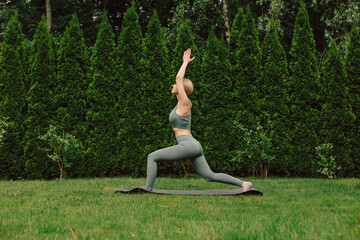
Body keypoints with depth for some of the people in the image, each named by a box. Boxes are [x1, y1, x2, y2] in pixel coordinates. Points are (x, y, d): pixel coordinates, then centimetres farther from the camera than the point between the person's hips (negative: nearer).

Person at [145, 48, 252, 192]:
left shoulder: (184, 103, -6)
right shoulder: (183, 103, 16)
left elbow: (179, 78, -7)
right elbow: (181, 79, 29)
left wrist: (185, 62, 5)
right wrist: (185, 63, 31)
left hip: (187, 146, -10)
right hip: (194, 147, 10)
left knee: (152, 157, -5)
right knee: (210, 176, 7)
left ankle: (148, 189, -9)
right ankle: (243, 184, 2)